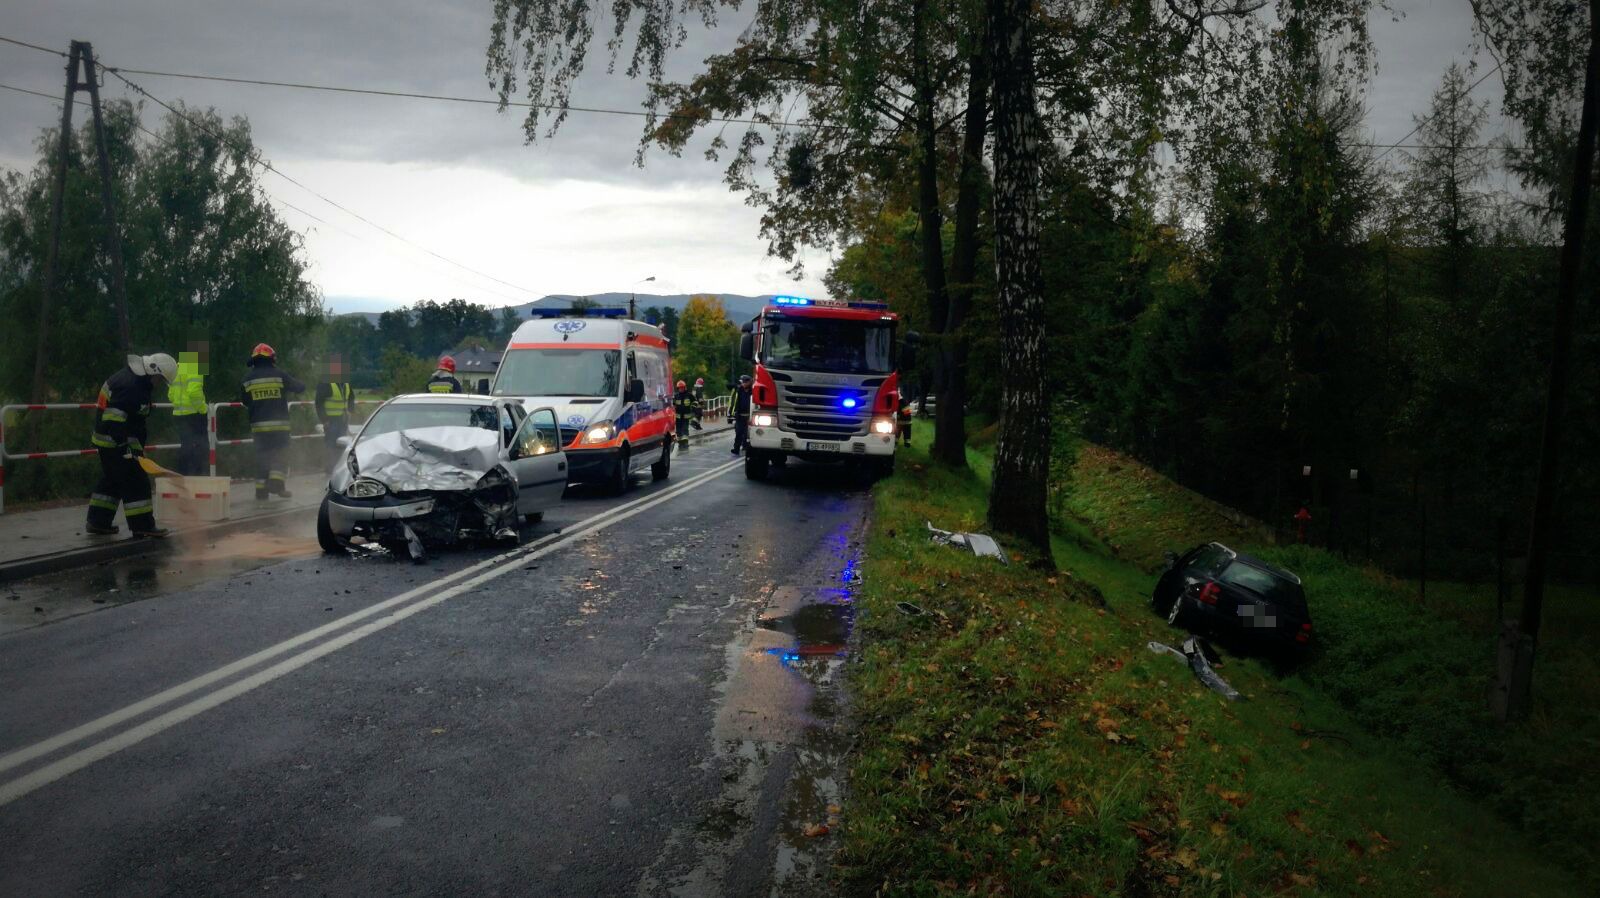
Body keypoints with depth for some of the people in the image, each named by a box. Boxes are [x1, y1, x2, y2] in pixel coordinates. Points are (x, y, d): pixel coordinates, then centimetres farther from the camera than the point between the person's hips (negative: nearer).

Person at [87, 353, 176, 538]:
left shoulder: (134, 379, 11)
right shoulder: (129, 386, -22)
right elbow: (114, 418, -28)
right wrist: (124, 446, -29)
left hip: (106, 440, 11)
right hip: (115, 441, -11)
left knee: (112, 481, 19)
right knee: (136, 482, -8)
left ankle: (97, 522, 27)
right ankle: (143, 526, -6)